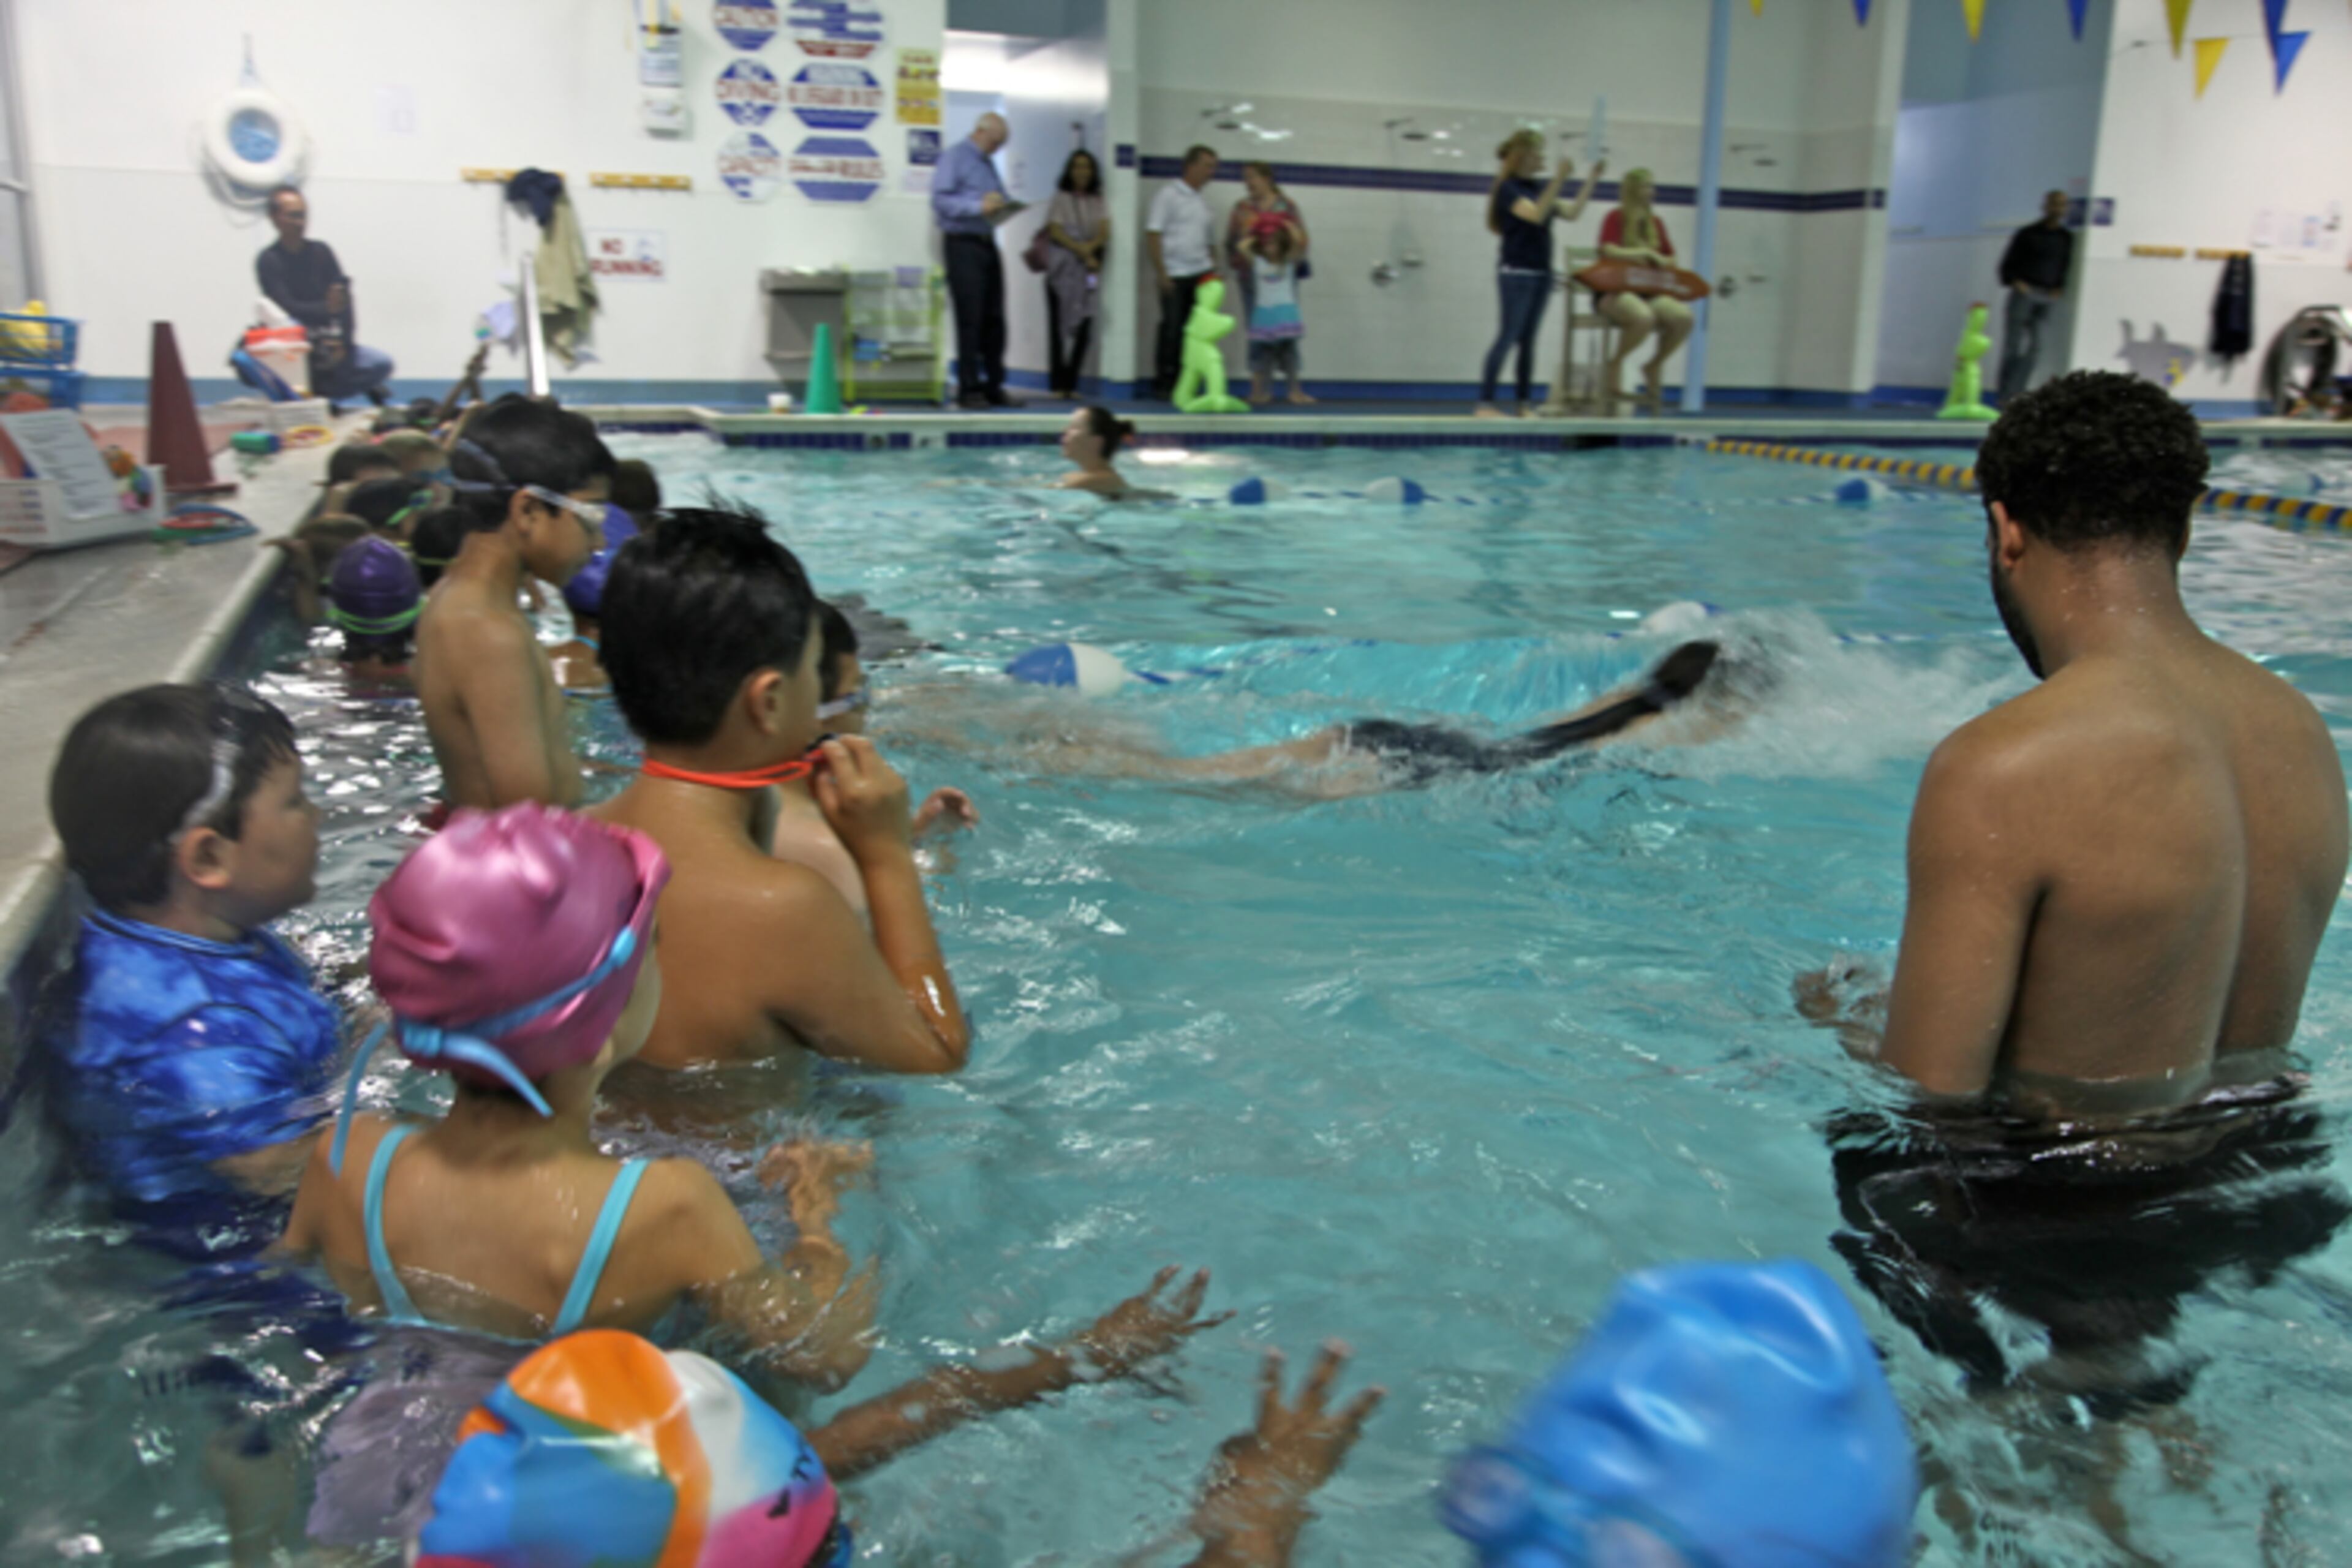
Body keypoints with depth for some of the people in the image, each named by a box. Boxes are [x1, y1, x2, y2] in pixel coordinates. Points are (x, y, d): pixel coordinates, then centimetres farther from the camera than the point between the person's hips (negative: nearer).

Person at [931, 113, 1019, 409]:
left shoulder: (988, 163, 20)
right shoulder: (954, 158, -5)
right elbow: (941, 200, -14)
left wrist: (1004, 206, 2)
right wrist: (979, 207, -23)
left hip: (988, 244, 8)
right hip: (963, 244, -8)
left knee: (994, 320, 7)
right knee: (970, 320, -6)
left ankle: (994, 387, 13)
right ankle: (969, 389, 0)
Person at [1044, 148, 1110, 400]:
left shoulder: (1098, 202, 13)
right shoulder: (1060, 198, 4)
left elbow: (1104, 232, 2)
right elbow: (1056, 232, -5)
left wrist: (1090, 246, -18)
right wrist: (1081, 252, -14)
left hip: (1089, 272, 3)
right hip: (1062, 269, -3)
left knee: (1083, 325, -3)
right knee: (1060, 325, -6)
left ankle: (1071, 383, 3)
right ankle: (1057, 384, -4)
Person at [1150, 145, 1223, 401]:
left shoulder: (1203, 203, 18)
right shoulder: (1169, 195, -2)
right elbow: (1152, 235, -8)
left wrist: (1214, 271, 11)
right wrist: (1161, 273, -14)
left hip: (1201, 274, 6)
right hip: (1175, 275, -6)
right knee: (1172, 329, -4)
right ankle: (1162, 386, 6)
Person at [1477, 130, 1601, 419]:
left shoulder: (1538, 187, 13)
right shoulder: (1508, 189, -10)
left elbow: (1572, 214, 11)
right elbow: (1536, 215, -25)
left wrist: (1591, 180, 7)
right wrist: (1559, 180, -29)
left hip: (1541, 272, 7)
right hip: (1516, 272, -7)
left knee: (1529, 340, 7)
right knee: (1508, 336, -10)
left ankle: (1526, 403, 10)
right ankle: (1485, 403, -8)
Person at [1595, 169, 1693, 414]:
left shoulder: (1656, 223, 15)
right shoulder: (1616, 218, 0)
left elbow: (1671, 261, 17)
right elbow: (1610, 252, -15)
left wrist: (1650, 259, -2)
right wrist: (1648, 253, -8)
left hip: (1649, 292, 5)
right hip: (1615, 291, -5)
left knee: (1683, 316, -25)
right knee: (1644, 317, -39)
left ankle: (1655, 366, -2)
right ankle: (1616, 364, -12)